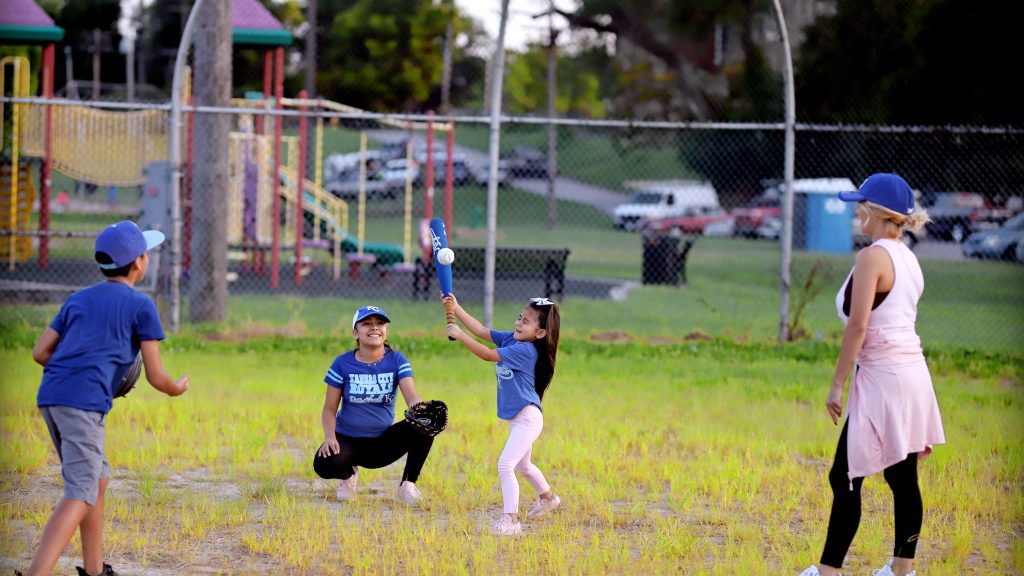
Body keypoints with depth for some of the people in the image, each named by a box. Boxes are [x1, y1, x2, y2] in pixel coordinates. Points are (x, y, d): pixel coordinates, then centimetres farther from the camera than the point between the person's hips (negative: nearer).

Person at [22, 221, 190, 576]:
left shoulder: (78, 299, 22)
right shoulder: (141, 306, 5)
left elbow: (40, 352, 18)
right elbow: (155, 376, 3)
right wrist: (175, 389, 24)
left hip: (49, 398, 7)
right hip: (85, 402, -7)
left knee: (97, 480, 22)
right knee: (80, 495, -12)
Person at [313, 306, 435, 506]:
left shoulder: (397, 360, -4)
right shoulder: (343, 363, -5)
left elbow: (411, 396, -19)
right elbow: (330, 409, -3)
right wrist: (330, 437, -23)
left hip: (383, 442, 1)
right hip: (348, 439, -1)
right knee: (324, 464, -34)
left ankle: (407, 486, -6)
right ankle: (349, 473, 6)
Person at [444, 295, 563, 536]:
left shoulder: (525, 350, -23)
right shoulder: (510, 339, 3)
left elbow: (488, 355, -28)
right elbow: (481, 331, 4)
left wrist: (460, 335, -26)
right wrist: (456, 308, -4)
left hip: (528, 417, -10)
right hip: (517, 418, 11)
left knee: (505, 465, -19)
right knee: (522, 465, 29)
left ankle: (510, 520, -18)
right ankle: (547, 498, 52)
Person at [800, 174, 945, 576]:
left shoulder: (873, 257, -13)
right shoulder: (908, 258, 14)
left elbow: (858, 325, -18)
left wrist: (837, 384, -13)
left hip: (882, 376, -9)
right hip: (912, 372, 9)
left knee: (845, 478, -6)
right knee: (903, 478, 11)